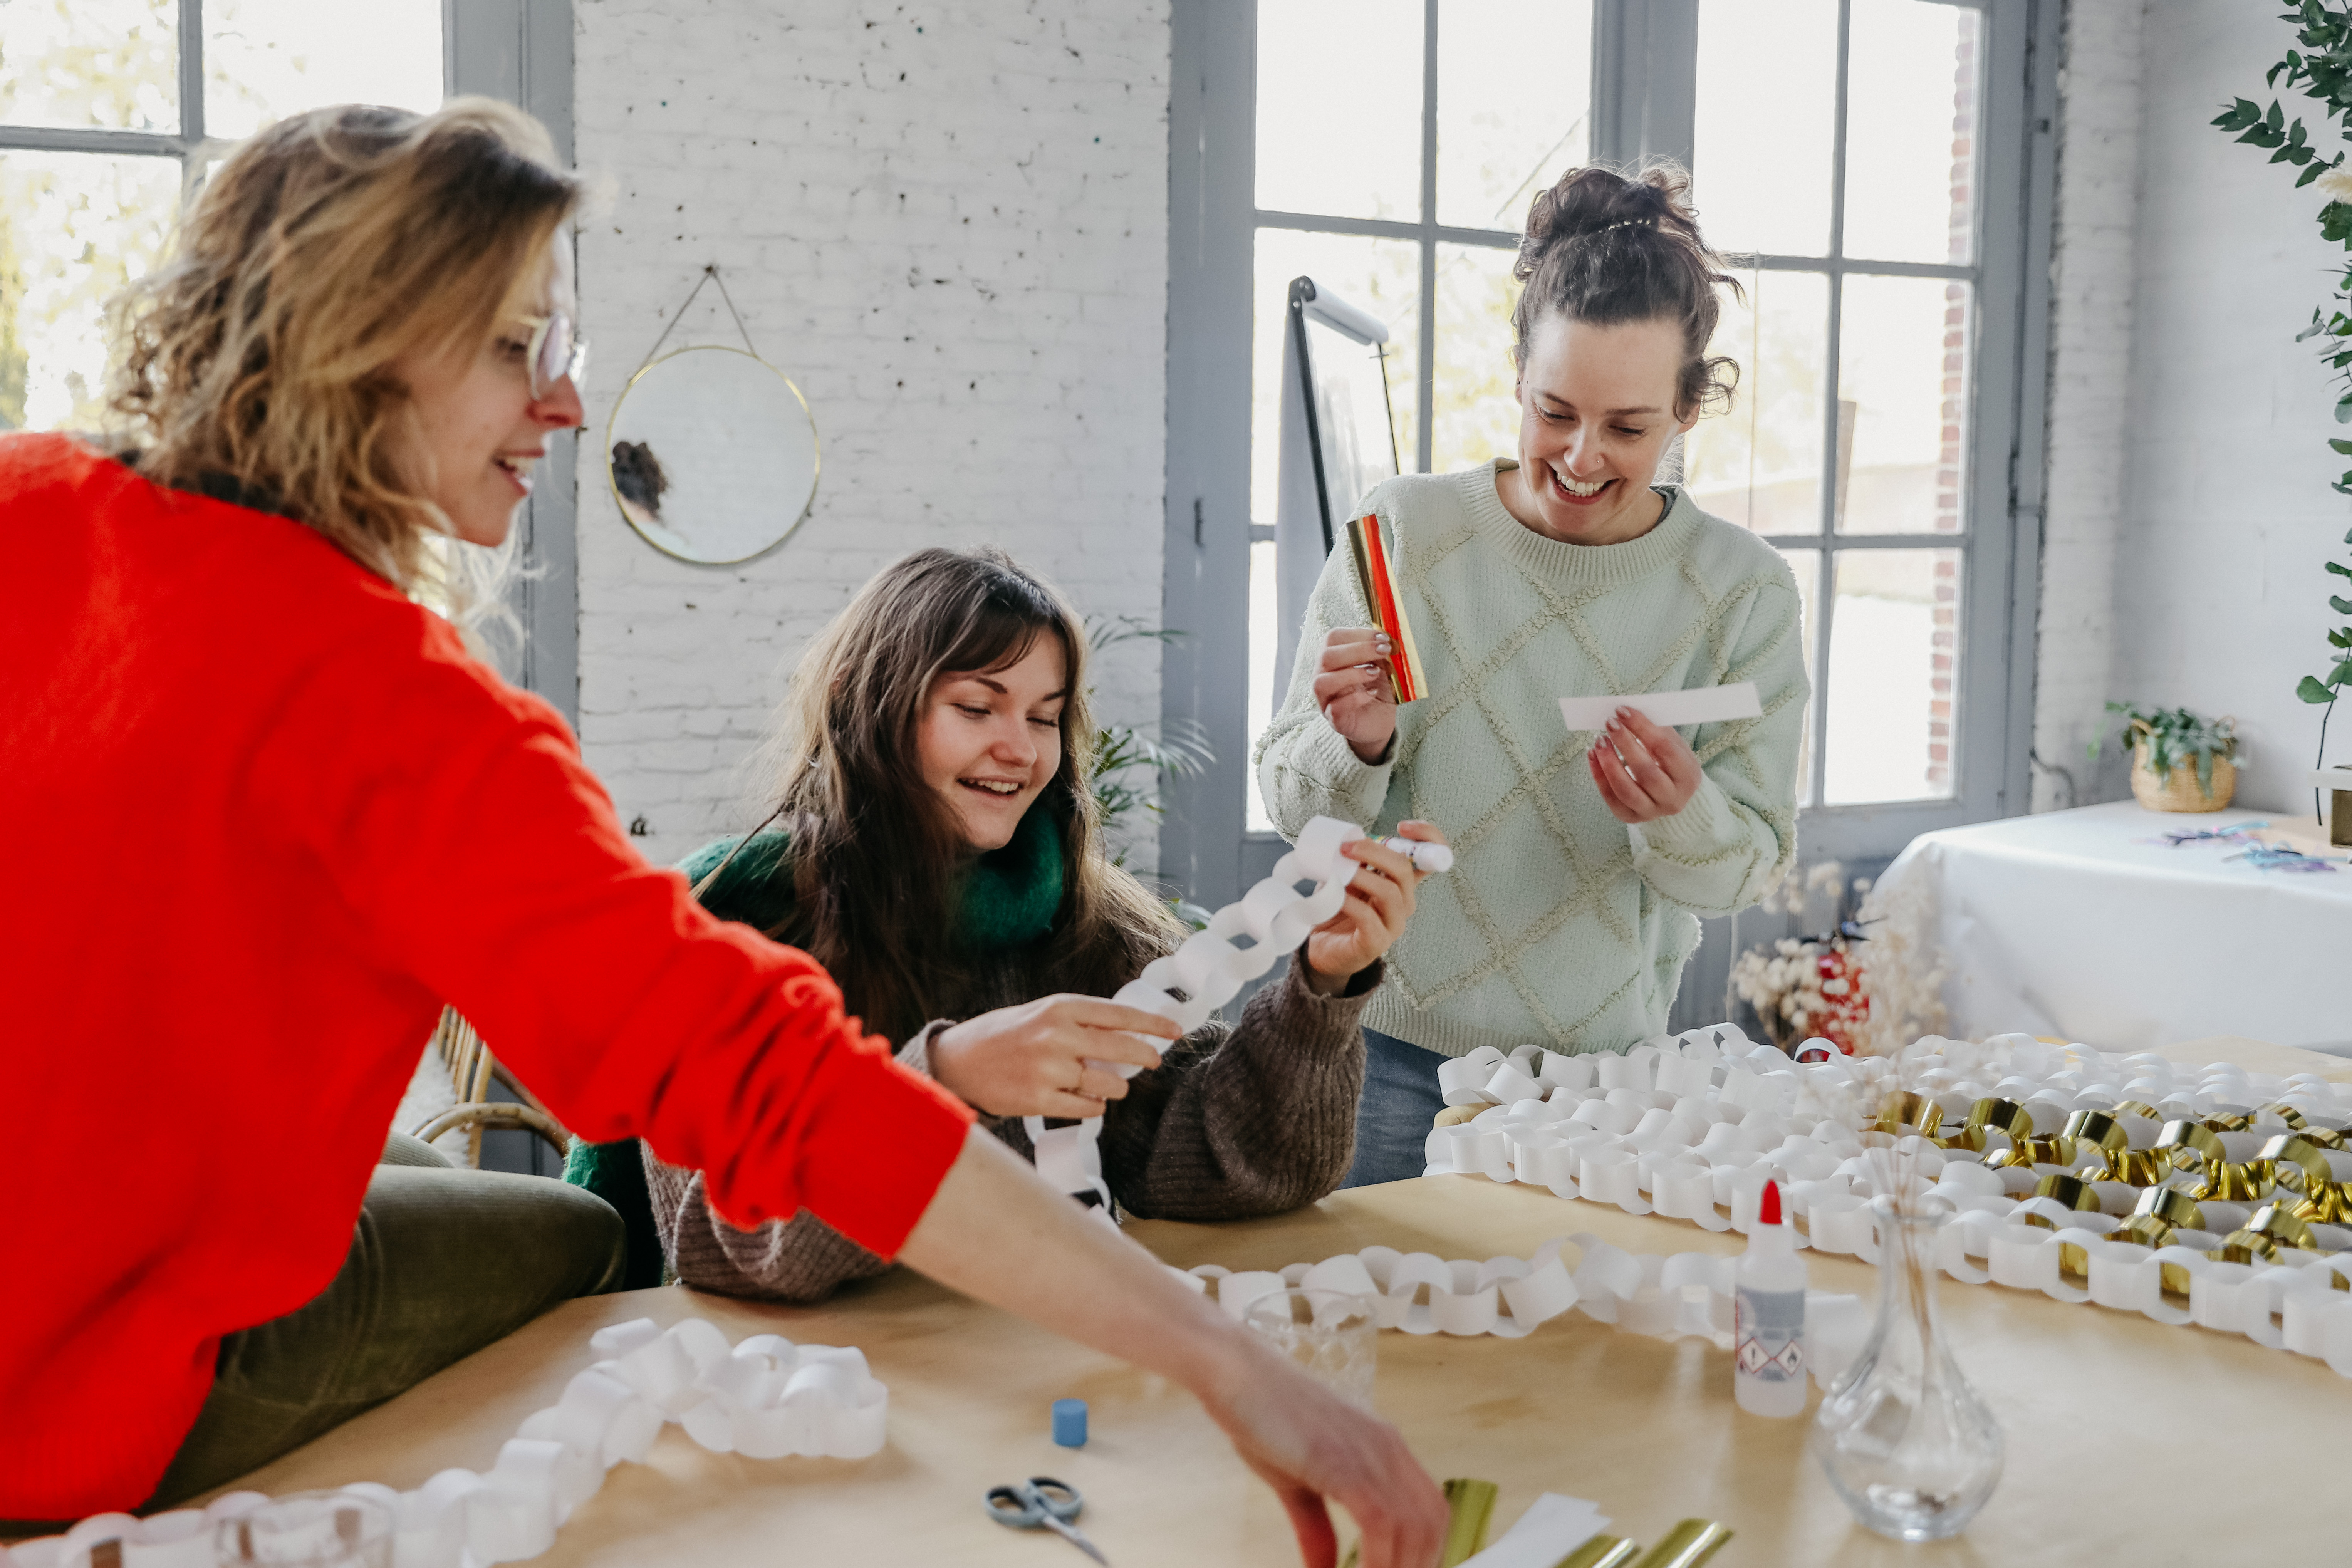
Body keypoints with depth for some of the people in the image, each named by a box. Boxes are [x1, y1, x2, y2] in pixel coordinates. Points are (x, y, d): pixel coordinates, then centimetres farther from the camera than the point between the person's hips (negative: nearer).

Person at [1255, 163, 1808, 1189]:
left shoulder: (1744, 592, -4)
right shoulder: (1403, 530, -6)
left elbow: (1751, 868, -3)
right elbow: (1288, 801, -3)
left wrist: (1685, 817, -25)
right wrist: (1356, 747, -24)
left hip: (1605, 1071, 1)